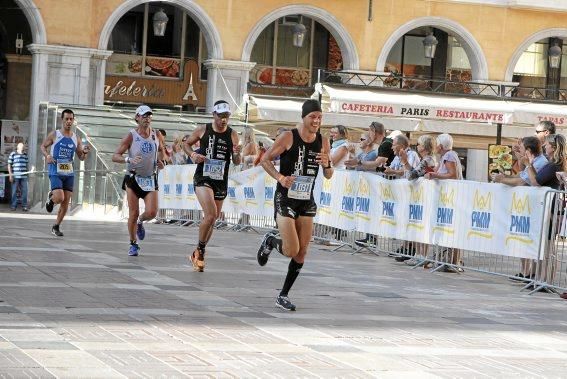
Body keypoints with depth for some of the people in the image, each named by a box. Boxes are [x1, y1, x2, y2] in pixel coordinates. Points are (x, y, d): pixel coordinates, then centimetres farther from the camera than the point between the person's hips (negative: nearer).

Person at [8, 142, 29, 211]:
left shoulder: (25, 155, 14)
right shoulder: (13, 154, 0)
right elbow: (9, 165, -1)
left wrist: (27, 173, 20)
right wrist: (10, 175, -7)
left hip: (24, 176, 4)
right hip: (15, 176, -4)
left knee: (24, 191, 1)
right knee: (14, 191, 1)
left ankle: (24, 206, 7)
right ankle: (13, 205, 9)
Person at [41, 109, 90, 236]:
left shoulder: (76, 139, 7)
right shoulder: (54, 135, -3)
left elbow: (81, 157, 13)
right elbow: (43, 146, 8)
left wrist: (85, 152, -10)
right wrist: (47, 156, -12)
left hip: (69, 173, 4)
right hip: (55, 172, -4)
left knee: (66, 203, 3)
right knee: (59, 198, -20)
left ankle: (56, 227, 18)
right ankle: (50, 197, 17)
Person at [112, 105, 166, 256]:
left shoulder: (157, 134, 2)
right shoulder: (131, 136, -9)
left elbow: (162, 150, 22)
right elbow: (115, 156, -11)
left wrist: (161, 160, 1)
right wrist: (128, 159, -29)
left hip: (150, 179, 2)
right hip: (134, 178, -2)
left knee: (152, 212, -11)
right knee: (133, 213, -4)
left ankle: (140, 222, 24)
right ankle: (133, 245, 14)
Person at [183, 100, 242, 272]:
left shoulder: (233, 135, 0)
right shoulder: (203, 130, -3)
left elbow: (237, 162, 2)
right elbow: (187, 143, 13)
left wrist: (237, 154, -21)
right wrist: (193, 155, -7)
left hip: (221, 181, 3)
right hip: (203, 178, -3)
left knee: (212, 218, 12)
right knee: (211, 215, -21)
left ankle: (198, 254, 30)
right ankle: (200, 250, -2)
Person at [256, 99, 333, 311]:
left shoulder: (323, 142, 3)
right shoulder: (288, 137, -10)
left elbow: (328, 176, 11)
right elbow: (265, 160, -3)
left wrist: (326, 165, -11)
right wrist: (280, 178, -18)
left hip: (307, 202, 5)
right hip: (285, 199, -5)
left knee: (302, 253, 2)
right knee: (291, 250, -13)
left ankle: (283, 296, 16)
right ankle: (270, 242, 21)